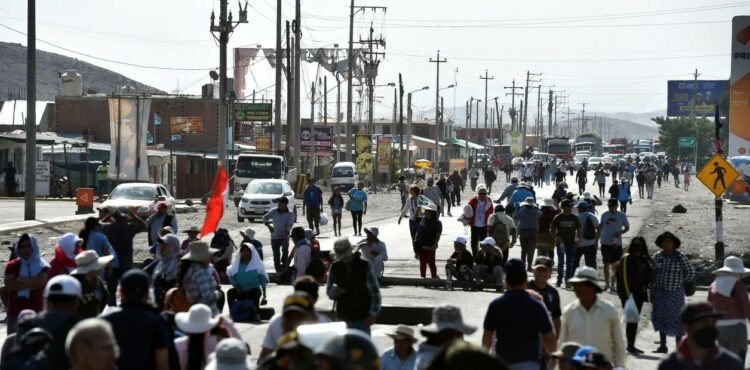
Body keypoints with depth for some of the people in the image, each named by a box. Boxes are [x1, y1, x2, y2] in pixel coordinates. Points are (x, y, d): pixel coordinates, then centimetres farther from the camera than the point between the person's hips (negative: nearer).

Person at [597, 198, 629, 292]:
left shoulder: (622, 216, -2)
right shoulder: (604, 215, 3)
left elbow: (627, 228, 6)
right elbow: (600, 228, 12)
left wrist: (620, 232, -14)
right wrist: (596, 240, 10)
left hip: (616, 243, -1)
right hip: (605, 243, 1)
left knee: (615, 264, 8)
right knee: (606, 263, 0)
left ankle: (613, 283, 19)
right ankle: (607, 283, 6)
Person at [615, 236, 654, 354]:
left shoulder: (643, 259, 9)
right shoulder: (627, 259, -9)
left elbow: (648, 274, 15)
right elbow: (624, 277, -13)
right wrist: (628, 295, -16)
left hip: (639, 294, 6)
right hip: (628, 293, -6)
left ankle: (631, 345, 17)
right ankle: (630, 346, -4)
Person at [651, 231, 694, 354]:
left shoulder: (680, 257, -10)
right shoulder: (657, 256, 1)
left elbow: (690, 272, 0)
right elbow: (654, 275, 5)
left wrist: (681, 282, 8)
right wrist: (652, 293, 3)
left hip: (675, 293, -4)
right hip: (660, 292, 4)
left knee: (676, 320, 2)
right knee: (661, 319, 9)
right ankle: (662, 346, 19)